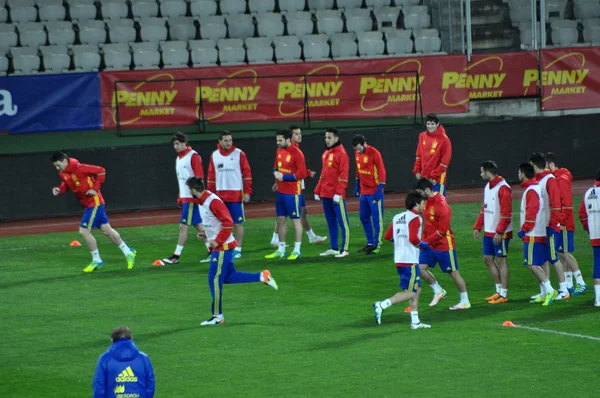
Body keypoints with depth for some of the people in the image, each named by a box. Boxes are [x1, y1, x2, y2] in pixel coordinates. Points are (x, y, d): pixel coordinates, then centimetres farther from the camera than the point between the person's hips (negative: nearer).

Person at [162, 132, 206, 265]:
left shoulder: (193, 156, -11)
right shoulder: (179, 158, 16)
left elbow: (199, 177, -16)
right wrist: (180, 198, 19)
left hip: (191, 198, -9)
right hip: (185, 197, 9)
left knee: (183, 226, -7)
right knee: (198, 225, 9)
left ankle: (176, 256, -5)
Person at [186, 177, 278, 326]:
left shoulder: (213, 202, -20)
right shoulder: (201, 202, 10)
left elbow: (228, 223, -23)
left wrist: (217, 241, -20)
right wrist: (206, 235, 9)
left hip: (222, 247, -10)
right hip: (217, 247, 10)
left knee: (214, 279, -6)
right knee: (229, 276, 13)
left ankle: (217, 316, 0)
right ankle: (262, 277, 16)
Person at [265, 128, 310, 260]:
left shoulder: (297, 153, -15)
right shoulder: (279, 151, 8)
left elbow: (302, 174, -18)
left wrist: (284, 177, -15)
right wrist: (276, 173, -2)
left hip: (292, 192, -8)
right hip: (280, 191, 8)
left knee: (296, 219, -1)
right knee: (280, 220, 11)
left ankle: (297, 250, 3)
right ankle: (281, 250, 18)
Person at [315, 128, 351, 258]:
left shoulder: (342, 154, -9)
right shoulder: (326, 154, 15)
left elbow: (343, 175, -14)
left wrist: (338, 193, -20)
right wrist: (318, 191, 16)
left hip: (336, 195, -8)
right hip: (325, 194, 8)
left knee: (342, 221, -4)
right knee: (331, 222, 12)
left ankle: (344, 249, -4)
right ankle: (333, 248, 18)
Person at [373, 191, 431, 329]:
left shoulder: (397, 217, 13)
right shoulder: (415, 218, -11)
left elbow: (388, 236, 13)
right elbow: (413, 238, -23)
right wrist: (422, 245, -5)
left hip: (399, 260, 9)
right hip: (410, 261, -9)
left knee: (417, 290, 15)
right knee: (410, 293, -5)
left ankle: (415, 322, 15)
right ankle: (382, 305, -15)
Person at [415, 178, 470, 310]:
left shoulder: (442, 206, -23)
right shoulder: (427, 203, 4)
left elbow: (442, 230, -23)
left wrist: (426, 241, -23)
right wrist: (423, 240, 4)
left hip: (444, 246, -8)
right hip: (429, 245, 8)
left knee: (453, 273, 2)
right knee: (421, 268, 0)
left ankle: (465, 301, 15)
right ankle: (438, 291, 17)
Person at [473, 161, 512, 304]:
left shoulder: (503, 188, -17)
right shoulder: (488, 187, 13)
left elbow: (506, 213, -20)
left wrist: (499, 232, -23)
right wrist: (477, 227, 14)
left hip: (500, 233, -9)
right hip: (488, 232, 9)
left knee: (501, 260, -2)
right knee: (488, 259, 12)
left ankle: (503, 295, 4)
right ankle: (499, 290, 22)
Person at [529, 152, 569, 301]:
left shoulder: (550, 180, -13)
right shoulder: (537, 180, 12)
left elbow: (555, 203, -18)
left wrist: (555, 223, -20)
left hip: (550, 227, -8)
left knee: (553, 257, -5)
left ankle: (564, 290, 1)